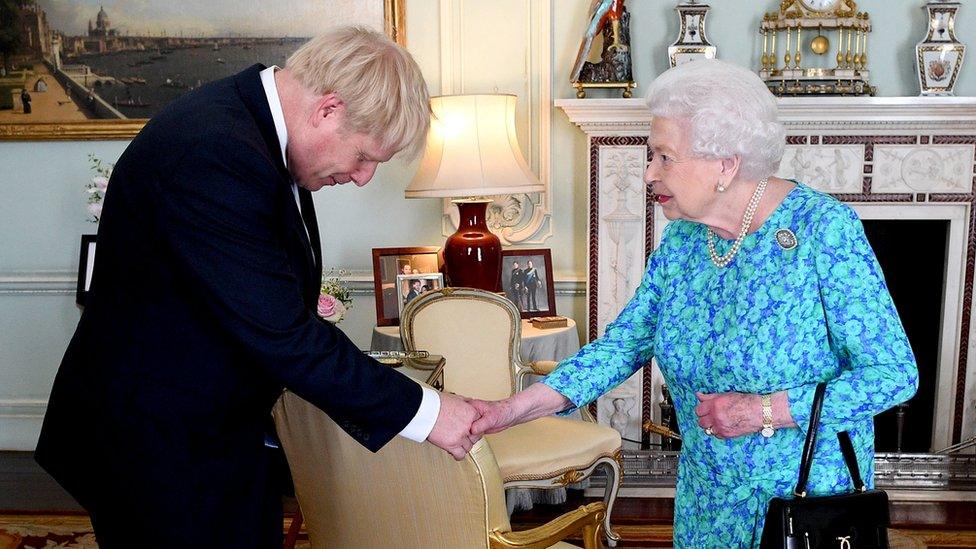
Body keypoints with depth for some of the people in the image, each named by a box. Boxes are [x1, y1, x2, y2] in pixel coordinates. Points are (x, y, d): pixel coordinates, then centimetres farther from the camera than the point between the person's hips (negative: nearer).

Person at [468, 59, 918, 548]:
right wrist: (520, 407, -13)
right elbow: (625, 342, -1)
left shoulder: (824, 229, -21)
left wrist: (764, 411, -24)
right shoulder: (681, 238, -3)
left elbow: (895, 373, -19)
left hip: (812, 499, -5)